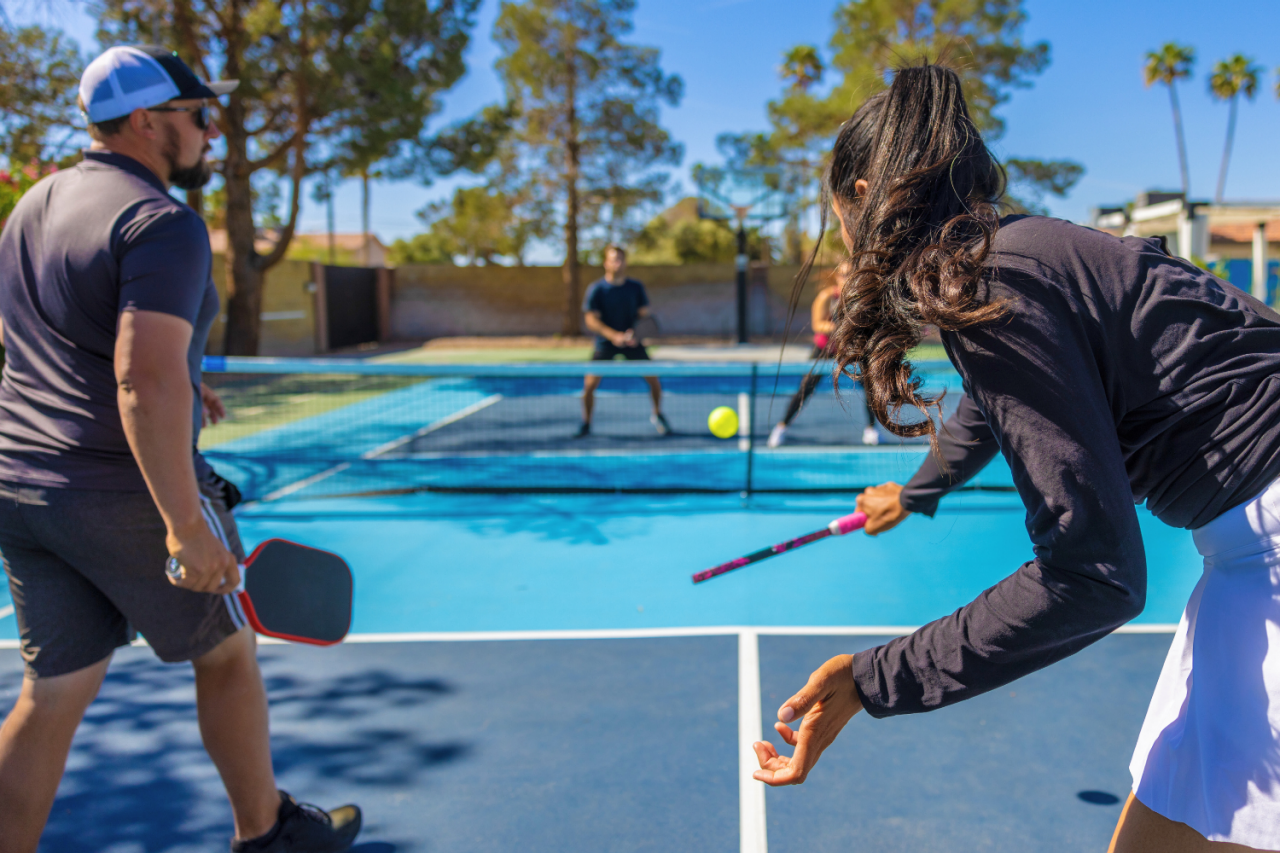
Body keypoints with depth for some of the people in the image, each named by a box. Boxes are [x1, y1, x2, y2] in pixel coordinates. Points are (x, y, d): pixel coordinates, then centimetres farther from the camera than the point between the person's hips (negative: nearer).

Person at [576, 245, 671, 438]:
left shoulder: (636, 287, -1)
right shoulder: (596, 290, -9)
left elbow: (644, 314, 1)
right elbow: (591, 320, -14)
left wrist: (635, 332, -20)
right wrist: (614, 335, -27)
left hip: (631, 341, 2)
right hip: (605, 342, -2)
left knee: (653, 379, -3)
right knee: (590, 384, -12)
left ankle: (657, 415, 23)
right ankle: (586, 424, 8)